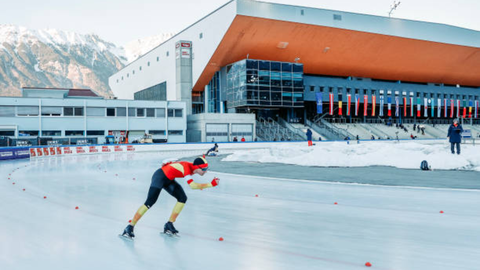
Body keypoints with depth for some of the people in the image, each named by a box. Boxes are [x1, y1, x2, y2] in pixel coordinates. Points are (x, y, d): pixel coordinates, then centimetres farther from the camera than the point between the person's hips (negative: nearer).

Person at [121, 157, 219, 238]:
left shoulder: (192, 167, -6)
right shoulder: (187, 167, -31)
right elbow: (192, 185, -45)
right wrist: (211, 184, -42)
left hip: (169, 180, 9)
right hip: (160, 176, -9)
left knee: (182, 198, -3)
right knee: (150, 202, -16)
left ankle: (169, 225, 3)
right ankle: (129, 228, -9)